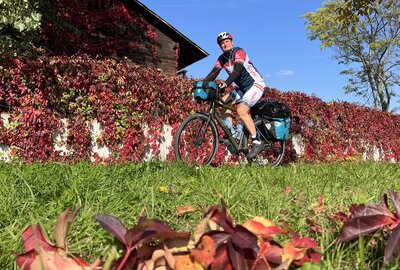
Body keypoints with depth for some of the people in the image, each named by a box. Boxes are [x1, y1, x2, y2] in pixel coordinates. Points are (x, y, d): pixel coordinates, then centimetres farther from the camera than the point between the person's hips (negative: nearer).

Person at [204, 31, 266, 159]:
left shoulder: (238, 52, -16)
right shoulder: (222, 59, 5)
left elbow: (237, 70, -32)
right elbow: (213, 73, -3)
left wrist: (225, 84, -47)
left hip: (256, 84, -8)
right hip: (243, 88, 8)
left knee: (241, 110, -25)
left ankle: (257, 142, -17)